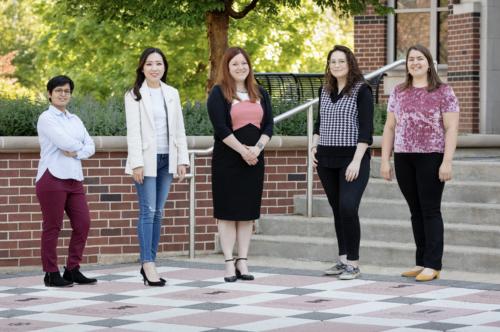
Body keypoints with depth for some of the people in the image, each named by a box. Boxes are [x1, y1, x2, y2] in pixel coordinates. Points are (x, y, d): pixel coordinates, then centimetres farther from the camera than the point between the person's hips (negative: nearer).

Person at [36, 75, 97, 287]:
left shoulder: (75, 120, 19)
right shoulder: (46, 118, -2)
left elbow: (90, 146, 10)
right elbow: (64, 142, -16)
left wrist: (76, 152, -9)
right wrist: (80, 146, 2)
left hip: (74, 178, 7)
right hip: (52, 177, -7)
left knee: (83, 223, 2)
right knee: (53, 227, -4)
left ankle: (72, 270, 12)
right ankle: (51, 274, 2)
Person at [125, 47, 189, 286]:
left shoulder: (172, 94, 11)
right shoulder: (135, 95, -2)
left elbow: (179, 129, 11)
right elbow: (133, 131, -8)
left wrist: (182, 159, 5)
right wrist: (137, 163, -15)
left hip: (167, 159, 5)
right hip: (146, 159, -5)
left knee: (158, 213, 6)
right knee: (148, 211, -8)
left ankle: (149, 263, 10)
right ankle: (148, 265, -10)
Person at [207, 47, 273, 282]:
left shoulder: (260, 93, 12)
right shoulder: (218, 93, -2)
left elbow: (269, 125, 6)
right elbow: (220, 127, -12)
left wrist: (257, 148, -11)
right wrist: (242, 150, -15)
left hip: (254, 160, 4)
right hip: (227, 161, -4)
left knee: (248, 212, 5)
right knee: (228, 212, -2)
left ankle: (242, 261, 9)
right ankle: (229, 263, 1)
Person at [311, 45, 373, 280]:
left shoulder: (361, 90, -6)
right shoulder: (324, 91, 12)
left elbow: (366, 128, -10)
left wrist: (357, 160, -17)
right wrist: (314, 146, 7)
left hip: (352, 158, -6)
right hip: (327, 159, 6)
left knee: (348, 208, -15)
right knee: (337, 210, 8)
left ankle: (353, 263, -8)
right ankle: (342, 260, 14)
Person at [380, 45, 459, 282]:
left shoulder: (443, 92, -1)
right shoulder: (398, 93, 12)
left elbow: (451, 128, -6)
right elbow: (389, 127, 14)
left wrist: (447, 162, -14)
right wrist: (385, 160, 8)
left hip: (431, 158, -4)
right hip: (403, 158, 4)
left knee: (430, 210, -3)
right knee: (416, 211, 7)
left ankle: (433, 265, -2)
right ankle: (421, 262, 12)